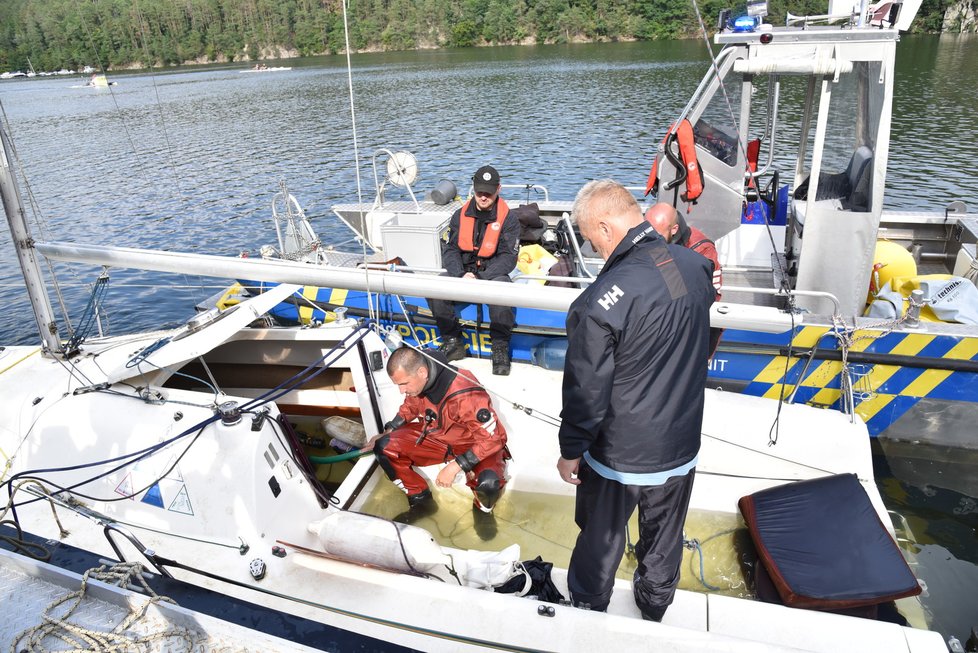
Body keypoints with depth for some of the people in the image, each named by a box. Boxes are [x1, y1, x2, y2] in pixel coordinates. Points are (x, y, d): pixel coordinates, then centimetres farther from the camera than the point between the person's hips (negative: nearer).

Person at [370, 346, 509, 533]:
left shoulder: (465, 393, -36)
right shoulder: (415, 381, -15)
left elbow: (491, 438, -29)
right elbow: (409, 408, 9)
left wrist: (455, 467, -30)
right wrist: (386, 433, -2)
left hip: (479, 442, -6)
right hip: (436, 435, 6)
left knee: (488, 482, -37)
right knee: (384, 447, -12)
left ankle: (482, 509, 2)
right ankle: (420, 500, 8)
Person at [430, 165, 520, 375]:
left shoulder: (508, 219, -2)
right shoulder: (460, 215, 8)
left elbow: (507, 258, -8)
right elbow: (450, 249, 4)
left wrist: (479, 277, -21)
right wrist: (462, 275, -17)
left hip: (492, 273, -3)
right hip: (462, 272, 3)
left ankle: (500, 349, -23)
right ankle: (452, 342, -12)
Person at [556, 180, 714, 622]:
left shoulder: (601, 301, -30)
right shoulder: (695, 265, -10)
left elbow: (586, 391, -21)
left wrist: (571, 452, -6)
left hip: (620, 457, -5)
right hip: (681, 449, 6)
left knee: (600, 543, 20)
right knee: (664, 539, 27)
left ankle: (588, 611, 45)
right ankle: (654, 610, 51)